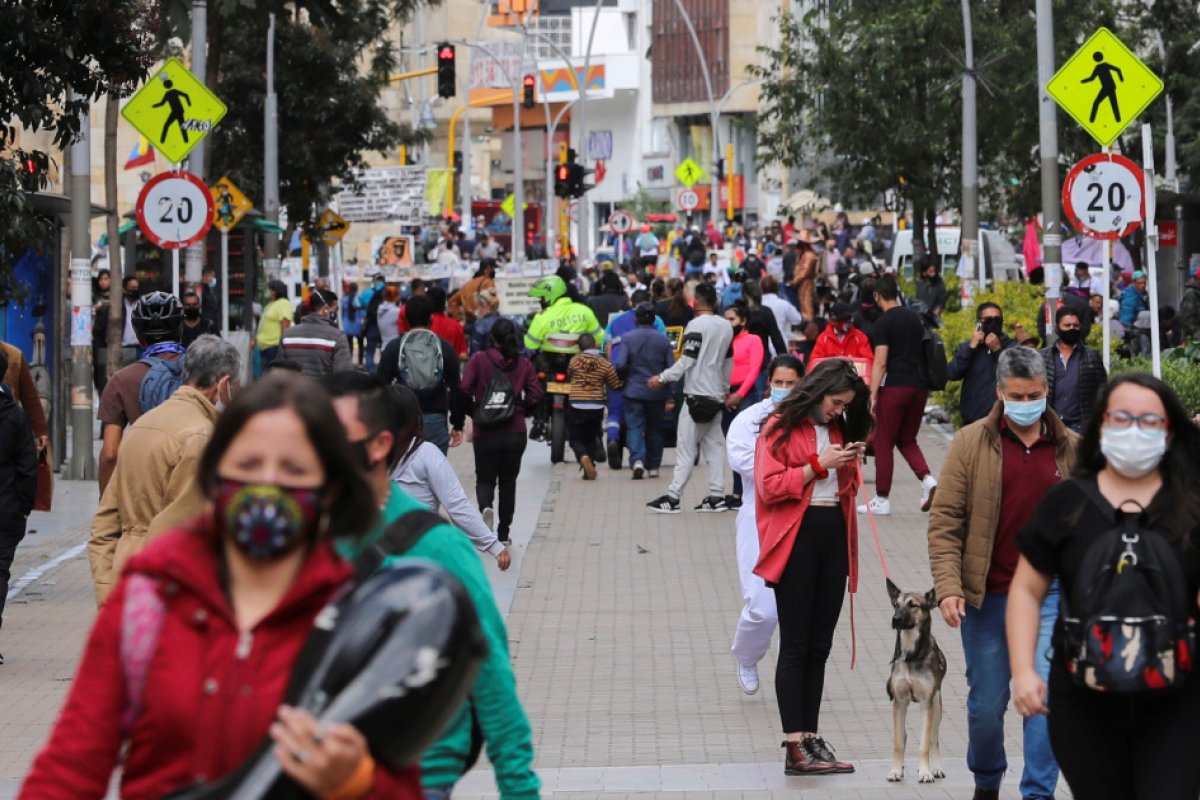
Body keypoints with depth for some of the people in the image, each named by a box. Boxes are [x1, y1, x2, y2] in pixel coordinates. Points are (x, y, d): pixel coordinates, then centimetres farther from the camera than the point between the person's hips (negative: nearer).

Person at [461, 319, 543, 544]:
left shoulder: (478, 360, -4)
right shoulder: (524, 364, 2)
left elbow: (465, 389, -13)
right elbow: (535, 394, -6)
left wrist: (474, 410, 4)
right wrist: (522, 411, 11)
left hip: (485, 432, -2)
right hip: (515, 432, 2)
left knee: (485, 479, 10)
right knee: (508, 482, 14)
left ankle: (486, 507, -23)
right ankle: (504, 533, 14)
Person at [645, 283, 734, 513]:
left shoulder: (697, 325, -12)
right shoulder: (726, 326, 10)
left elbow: (687, 360, -17)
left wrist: (662, 378, -12)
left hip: (697, 395, -7)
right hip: (716, 396, 7)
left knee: (686, 447, -6)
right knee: (714, 446, 9)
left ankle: (673, 497, -7)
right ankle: (716, 496, 5)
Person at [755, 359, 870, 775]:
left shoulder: (839, 429, 15)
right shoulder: (781, 427, -5)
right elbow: (769, 487, -14)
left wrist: (849, 465, 3)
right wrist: (819, 464, -15)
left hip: (834, 537, 7)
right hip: (796, 538, -6)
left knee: (819, 646, 8)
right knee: (795, 645, -5)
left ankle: (811, 738, 12)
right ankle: (795, 747, -6)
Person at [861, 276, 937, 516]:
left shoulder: (884, 322, -8)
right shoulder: (915, 319, 13)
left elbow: (880, 362, -14)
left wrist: (873, 395, -13)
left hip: (894, 387, -6)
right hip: (919, 386, 6)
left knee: (884, 443, 2)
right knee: (907, 440, 17)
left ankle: (882, 500, 5)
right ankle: (927, 479, -7)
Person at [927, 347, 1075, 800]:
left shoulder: (1071, 449, 5)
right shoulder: (970, 444, -1)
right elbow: (945, 519, -4)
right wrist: (948, 586, -13)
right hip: (986, 596, 0)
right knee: (986, 702, 10)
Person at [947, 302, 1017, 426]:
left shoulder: (1012, 347, 3)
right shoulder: (967, 347, 10)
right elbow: (951, 374, -5)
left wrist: (998, 350, -16)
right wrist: (971, 347, -11)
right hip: (972, 421, 2)